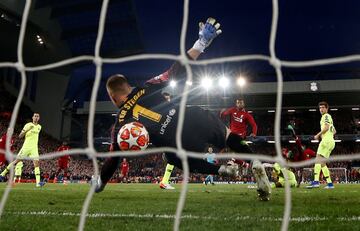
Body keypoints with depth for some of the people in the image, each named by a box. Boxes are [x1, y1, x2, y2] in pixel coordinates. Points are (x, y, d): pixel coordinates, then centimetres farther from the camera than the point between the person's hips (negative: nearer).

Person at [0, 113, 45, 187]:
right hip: (26, 147, -3)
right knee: (16, 161, 0)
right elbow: (20, 136, -4)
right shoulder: (28, 125, -3)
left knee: (36, 163, -11)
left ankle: (38, 182, -19)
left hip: (34, 148, 3)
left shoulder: (39, 127, 13)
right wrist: (27, 130, -17)